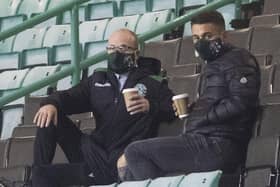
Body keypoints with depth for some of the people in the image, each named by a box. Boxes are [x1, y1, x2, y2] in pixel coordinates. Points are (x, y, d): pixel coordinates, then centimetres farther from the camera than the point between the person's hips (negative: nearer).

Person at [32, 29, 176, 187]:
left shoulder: (153, 83, 12)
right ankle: (40, 171, -12)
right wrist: (51, 104, -12)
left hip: (125, 157, -5)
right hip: (95, 153, 5)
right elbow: (71, 97, 11)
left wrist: (151, 107, -18)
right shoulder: (98, 79, 23)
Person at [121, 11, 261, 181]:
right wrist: (192, 109, 6)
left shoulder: (237, 59, -3)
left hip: (217, 147, -10)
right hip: (208, 142, 10)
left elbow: (241, 102, -18)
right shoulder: (213, 65, 27)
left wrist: (204, 116, -10)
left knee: (135, 152, -13)